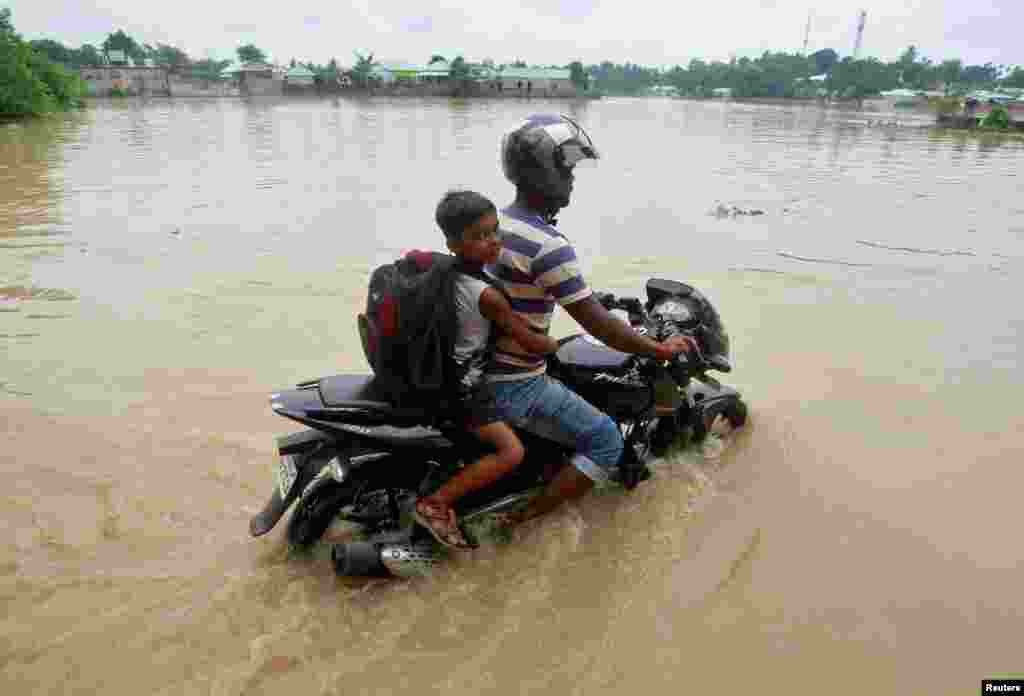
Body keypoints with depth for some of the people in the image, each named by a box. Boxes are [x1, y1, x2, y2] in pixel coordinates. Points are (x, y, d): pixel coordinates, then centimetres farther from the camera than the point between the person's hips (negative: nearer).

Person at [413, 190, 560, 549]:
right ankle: (435, 504, -8)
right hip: (461, 385, -9)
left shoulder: (446, 273, -2)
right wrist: (556, 345, 2)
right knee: (512, 451, -15)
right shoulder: (487, 295, -27)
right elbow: (532, 343, -21)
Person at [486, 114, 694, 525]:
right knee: (606, 443, -1)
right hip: (513, 386, -9)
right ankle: (524, 518, 1)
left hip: (480, 370, 9)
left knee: (575, 389, 31)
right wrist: (660, 350, -9)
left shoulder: (496, 222, 5)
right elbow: (598, 326, -23)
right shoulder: (550, 245, -24)